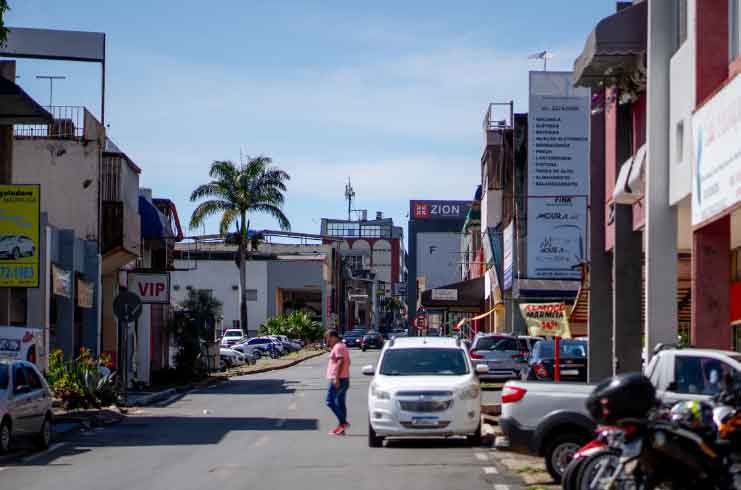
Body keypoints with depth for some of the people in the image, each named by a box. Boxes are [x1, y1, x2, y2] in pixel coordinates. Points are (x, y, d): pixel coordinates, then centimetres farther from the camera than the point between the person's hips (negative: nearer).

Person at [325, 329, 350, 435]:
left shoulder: (338, 347, -13)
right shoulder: (343, 346, 19)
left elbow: (341, 362, -23)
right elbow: (348, 362, 25)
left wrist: (337, 378, -26)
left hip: (338, 380, -11)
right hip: (344, 379, 11)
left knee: (330, 401, -9)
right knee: (341, 403, 8)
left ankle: (343, 422, -13)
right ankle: (341, 429, 7)